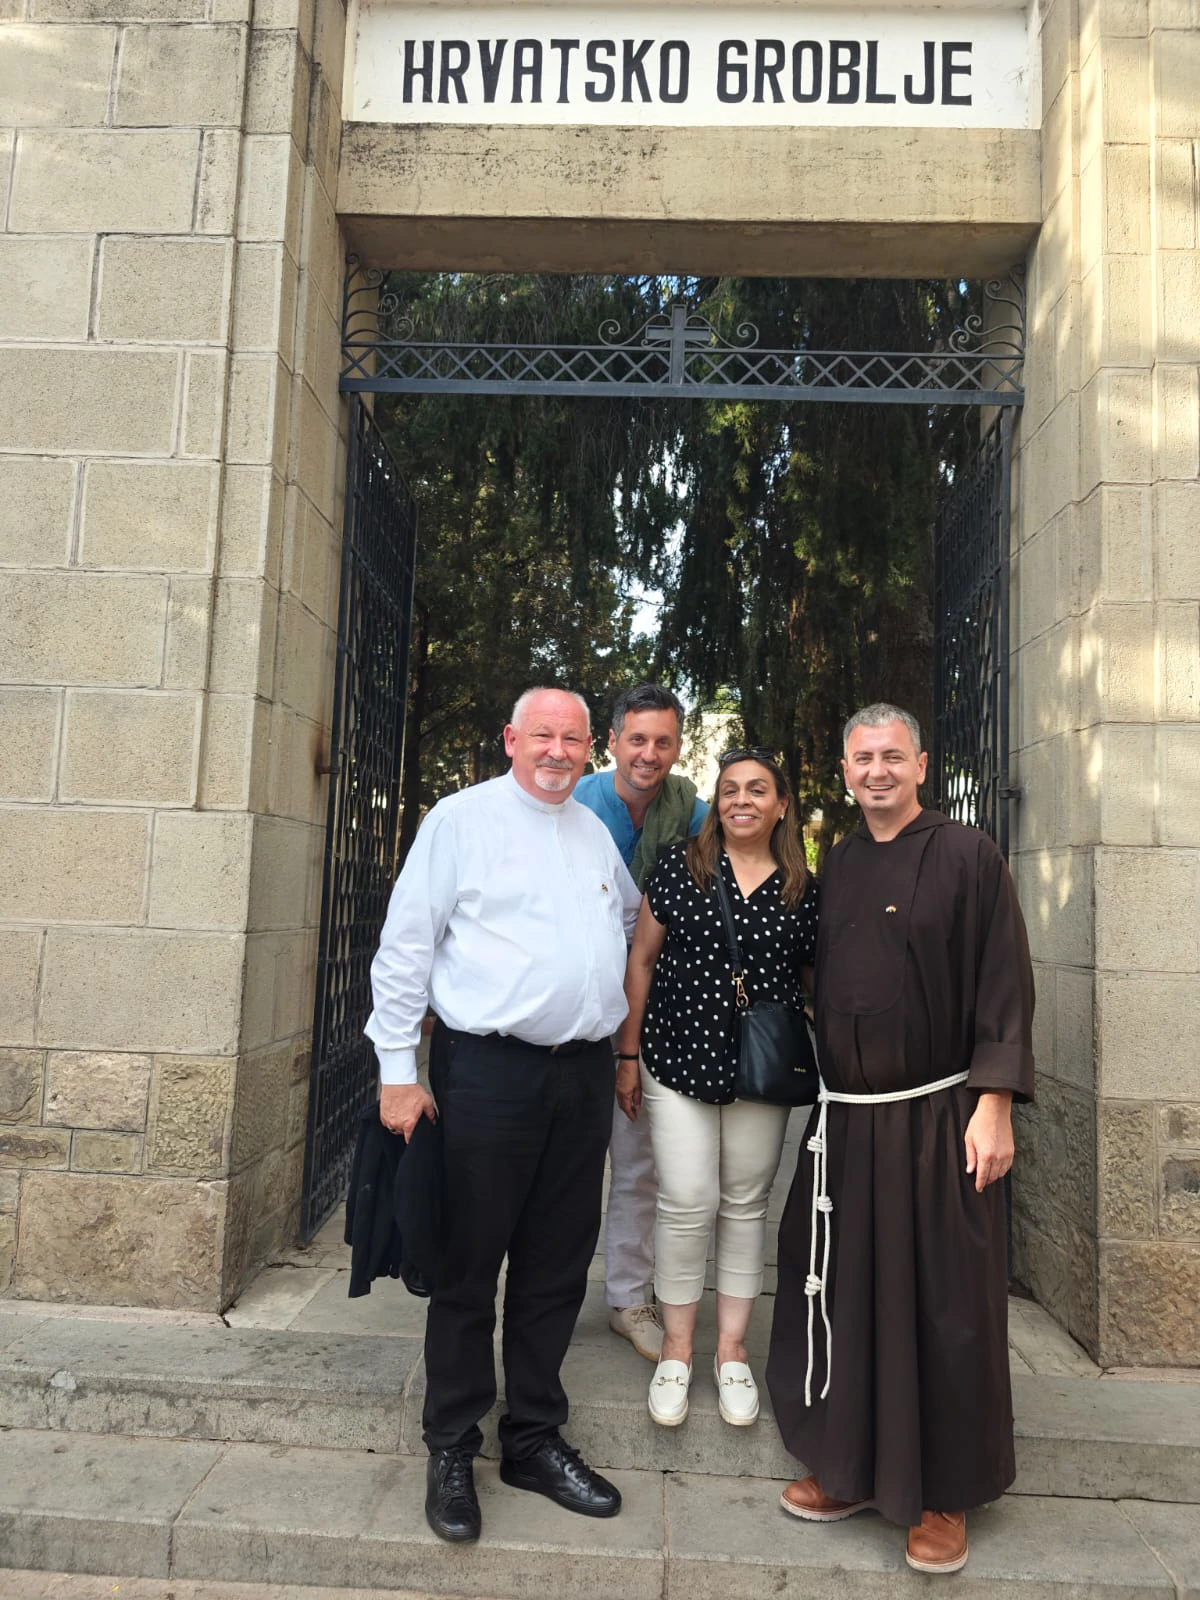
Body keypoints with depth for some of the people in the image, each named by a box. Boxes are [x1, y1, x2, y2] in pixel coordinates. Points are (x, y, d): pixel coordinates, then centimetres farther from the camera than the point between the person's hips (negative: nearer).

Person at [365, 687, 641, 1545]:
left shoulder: (597, 831, 12)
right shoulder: (462, 819, -5)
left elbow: (630, 914, 30)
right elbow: (406, 948, -7)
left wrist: (617, 1035, 22)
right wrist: (399, 1070, -9)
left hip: (585, 1073, 6)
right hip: (490, 1070, -5)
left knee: (557, 1267, 14)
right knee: (469, 1265, 6)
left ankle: (534, 1438, 31)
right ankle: (452, 1451, 24)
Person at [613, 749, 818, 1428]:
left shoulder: (804, 889, 2)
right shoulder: (681, 866, -2)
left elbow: (816, 983, 10)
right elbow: (642, 960, 2)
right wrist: (629, 1054, 1)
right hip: (680, 1060, -2)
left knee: (746, 1205, 12)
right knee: (687, 1206, -1)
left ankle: (732, 1349, 28)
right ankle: (677, 1350, 20)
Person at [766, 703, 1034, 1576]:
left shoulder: (968, 855, -6)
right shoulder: (835, 866, 9)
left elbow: (1005, 984, -8)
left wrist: (994, 1105, -14)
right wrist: (812, 1091, 9)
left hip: (936, 1120, -4)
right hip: (845, 1119, 5)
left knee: (944, 1301, 6)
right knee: (843, 1293, 12)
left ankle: (944, 1492, 26)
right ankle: (850, 1466, 31)